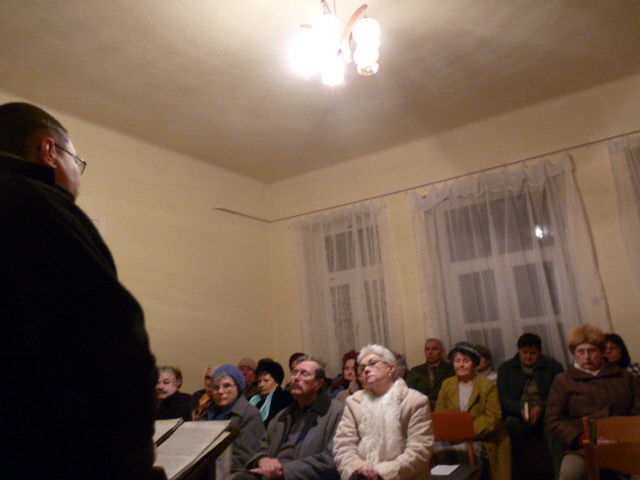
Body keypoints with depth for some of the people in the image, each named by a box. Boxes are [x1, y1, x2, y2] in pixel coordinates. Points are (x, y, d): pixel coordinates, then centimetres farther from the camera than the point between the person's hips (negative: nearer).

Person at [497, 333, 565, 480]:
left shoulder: (553, 367, 15)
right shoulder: (506, 368, 17)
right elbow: (504, 397, 5)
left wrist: (541, 408, -15)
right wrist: (521, 409, -15)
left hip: (545, 414, 0)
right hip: (519, 416, 1)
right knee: (510, 424, -34)